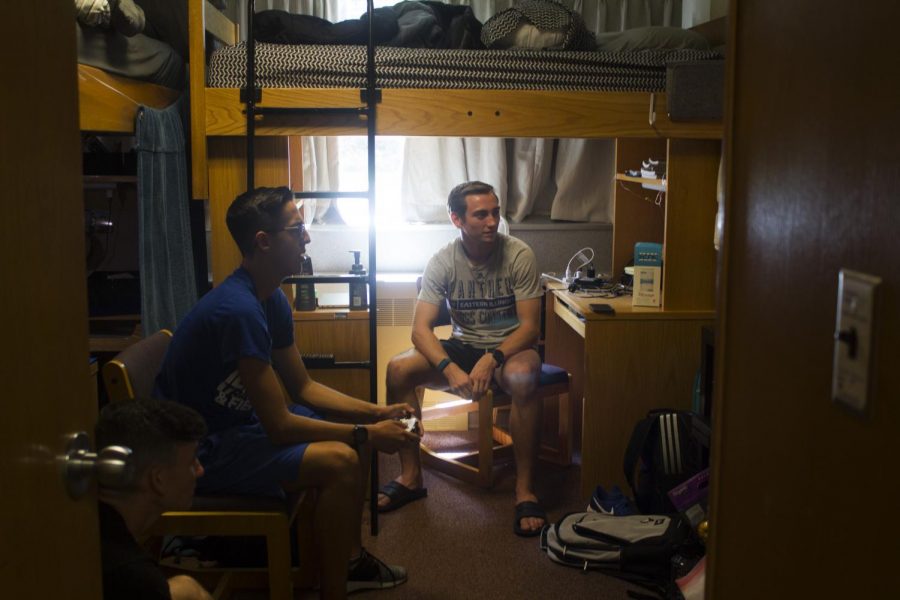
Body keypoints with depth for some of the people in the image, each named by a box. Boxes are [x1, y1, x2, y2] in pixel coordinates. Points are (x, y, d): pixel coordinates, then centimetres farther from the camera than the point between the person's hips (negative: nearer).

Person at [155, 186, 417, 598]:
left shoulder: (272, 300, 2)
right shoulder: (239, 309, -29)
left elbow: (303, 387, 11)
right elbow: (279, 426, -26)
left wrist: (375, 415, 0)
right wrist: (367, 435, -17)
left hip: (238, 422, 10)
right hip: (201, 450, -10)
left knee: (356, 433, 10)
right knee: (339, 461, -23)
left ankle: (351, 557, 23)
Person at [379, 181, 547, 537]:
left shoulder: (519, 256, -13)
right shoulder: (442, 262, -8)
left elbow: (530, 327, -15)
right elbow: (420, 328, -15)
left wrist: (492, 358, -33)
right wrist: (450, 369, -33)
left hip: (510, 347, -3)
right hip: (463, 346, 3)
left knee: (523, 378, -38)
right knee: (398, 369, -20)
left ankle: (524, 488, -25)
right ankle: (411, 477, -6)